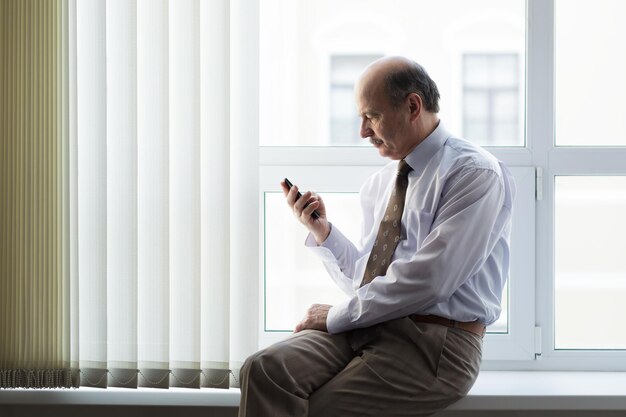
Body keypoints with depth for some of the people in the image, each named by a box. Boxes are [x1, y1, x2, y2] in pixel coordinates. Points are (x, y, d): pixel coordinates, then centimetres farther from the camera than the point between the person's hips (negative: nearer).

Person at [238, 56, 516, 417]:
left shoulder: (476, 174, -8)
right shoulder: (379, 184, 16)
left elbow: (426, 280, -17)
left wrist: (337, 315, -9)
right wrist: (322, 231, 5)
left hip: (434, 340, -6)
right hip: (365, 326, 6)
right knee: (264, 370, -21)